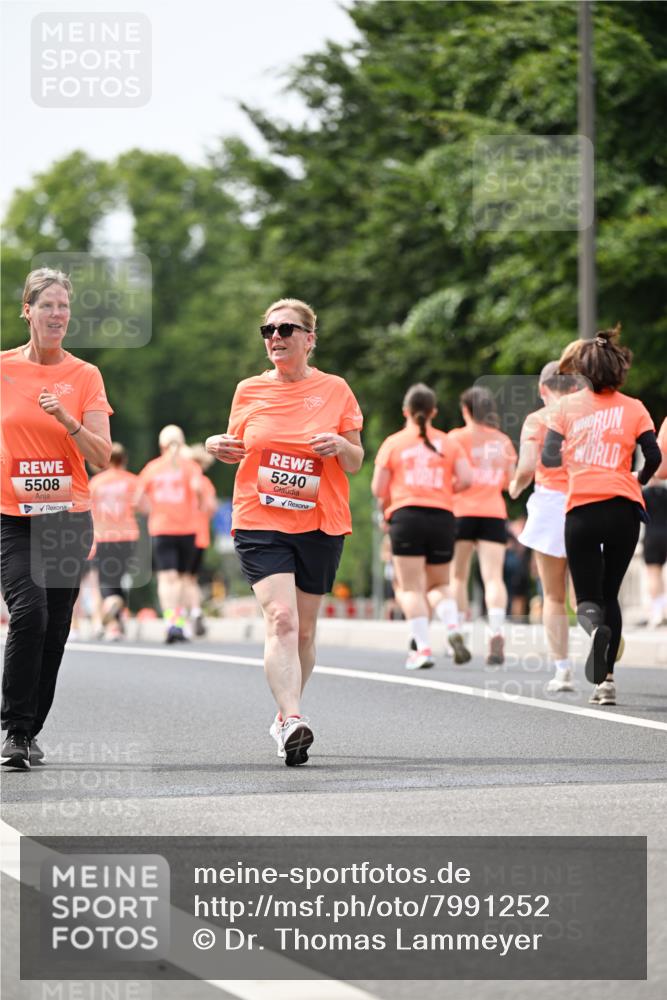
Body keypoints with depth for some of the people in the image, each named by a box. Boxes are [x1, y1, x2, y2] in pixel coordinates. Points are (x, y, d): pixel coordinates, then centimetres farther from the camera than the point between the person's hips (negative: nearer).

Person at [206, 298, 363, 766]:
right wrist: (217, 446, -3)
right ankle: (292, 721, -28)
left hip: (321, 524, 1)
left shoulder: (335, 390, 3)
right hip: (260, 522, -1)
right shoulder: (249, 391, 6)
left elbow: (355, 463, 7)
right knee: (281, 618, -19)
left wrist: (342, 446, -15)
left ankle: (286, 715, 28)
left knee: (304, 628, 9)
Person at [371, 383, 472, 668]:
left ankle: (422, 648, -12)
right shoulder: (448, 443, 9)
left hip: (406, 515, -2)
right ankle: (453, 629, -11)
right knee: (439, 585, 15)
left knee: (410, 587, 0)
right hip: (442, 516, 2)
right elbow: (466, 478, -1)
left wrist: (386, 505, 22)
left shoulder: (393, 443, 5)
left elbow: (377, 489, 2)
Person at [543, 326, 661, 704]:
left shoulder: (568, 406, 6)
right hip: (623, 508, 1)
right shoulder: (633, 408, 5)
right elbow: (653, 457, -4)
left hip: (580, 510, -1)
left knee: (588, 598, 6)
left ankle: (596, 627, -32)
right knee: (610, 593, 15)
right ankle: (606, 678, 6)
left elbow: (550, 457, 1)